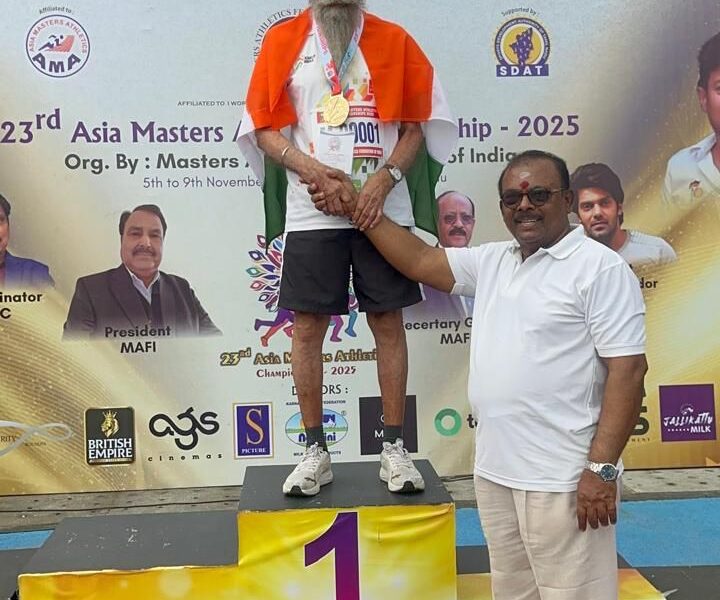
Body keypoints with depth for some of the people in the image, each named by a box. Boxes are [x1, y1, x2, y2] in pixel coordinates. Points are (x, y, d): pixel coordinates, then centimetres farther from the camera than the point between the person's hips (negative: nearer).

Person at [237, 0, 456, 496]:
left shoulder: (394, 41, 7)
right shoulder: (283, 41, 6)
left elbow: (416, 125, 6)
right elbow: (264, 129, 1)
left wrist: (385, 177, -11)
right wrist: (319, 175, -13)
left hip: (384, 209, 0)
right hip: (311, 213, 0)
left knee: (388, 322, 3)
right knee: (308, 326, 1)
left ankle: (394, 448, 14)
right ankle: (316, 450, 14)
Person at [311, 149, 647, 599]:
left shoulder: (601, 268, -9)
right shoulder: (492, 261, 12)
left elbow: (627, 369, -14)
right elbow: (419, 261, 16)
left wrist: (602, 468, -18)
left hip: (564, 479, -7)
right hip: (495, 471, 7)